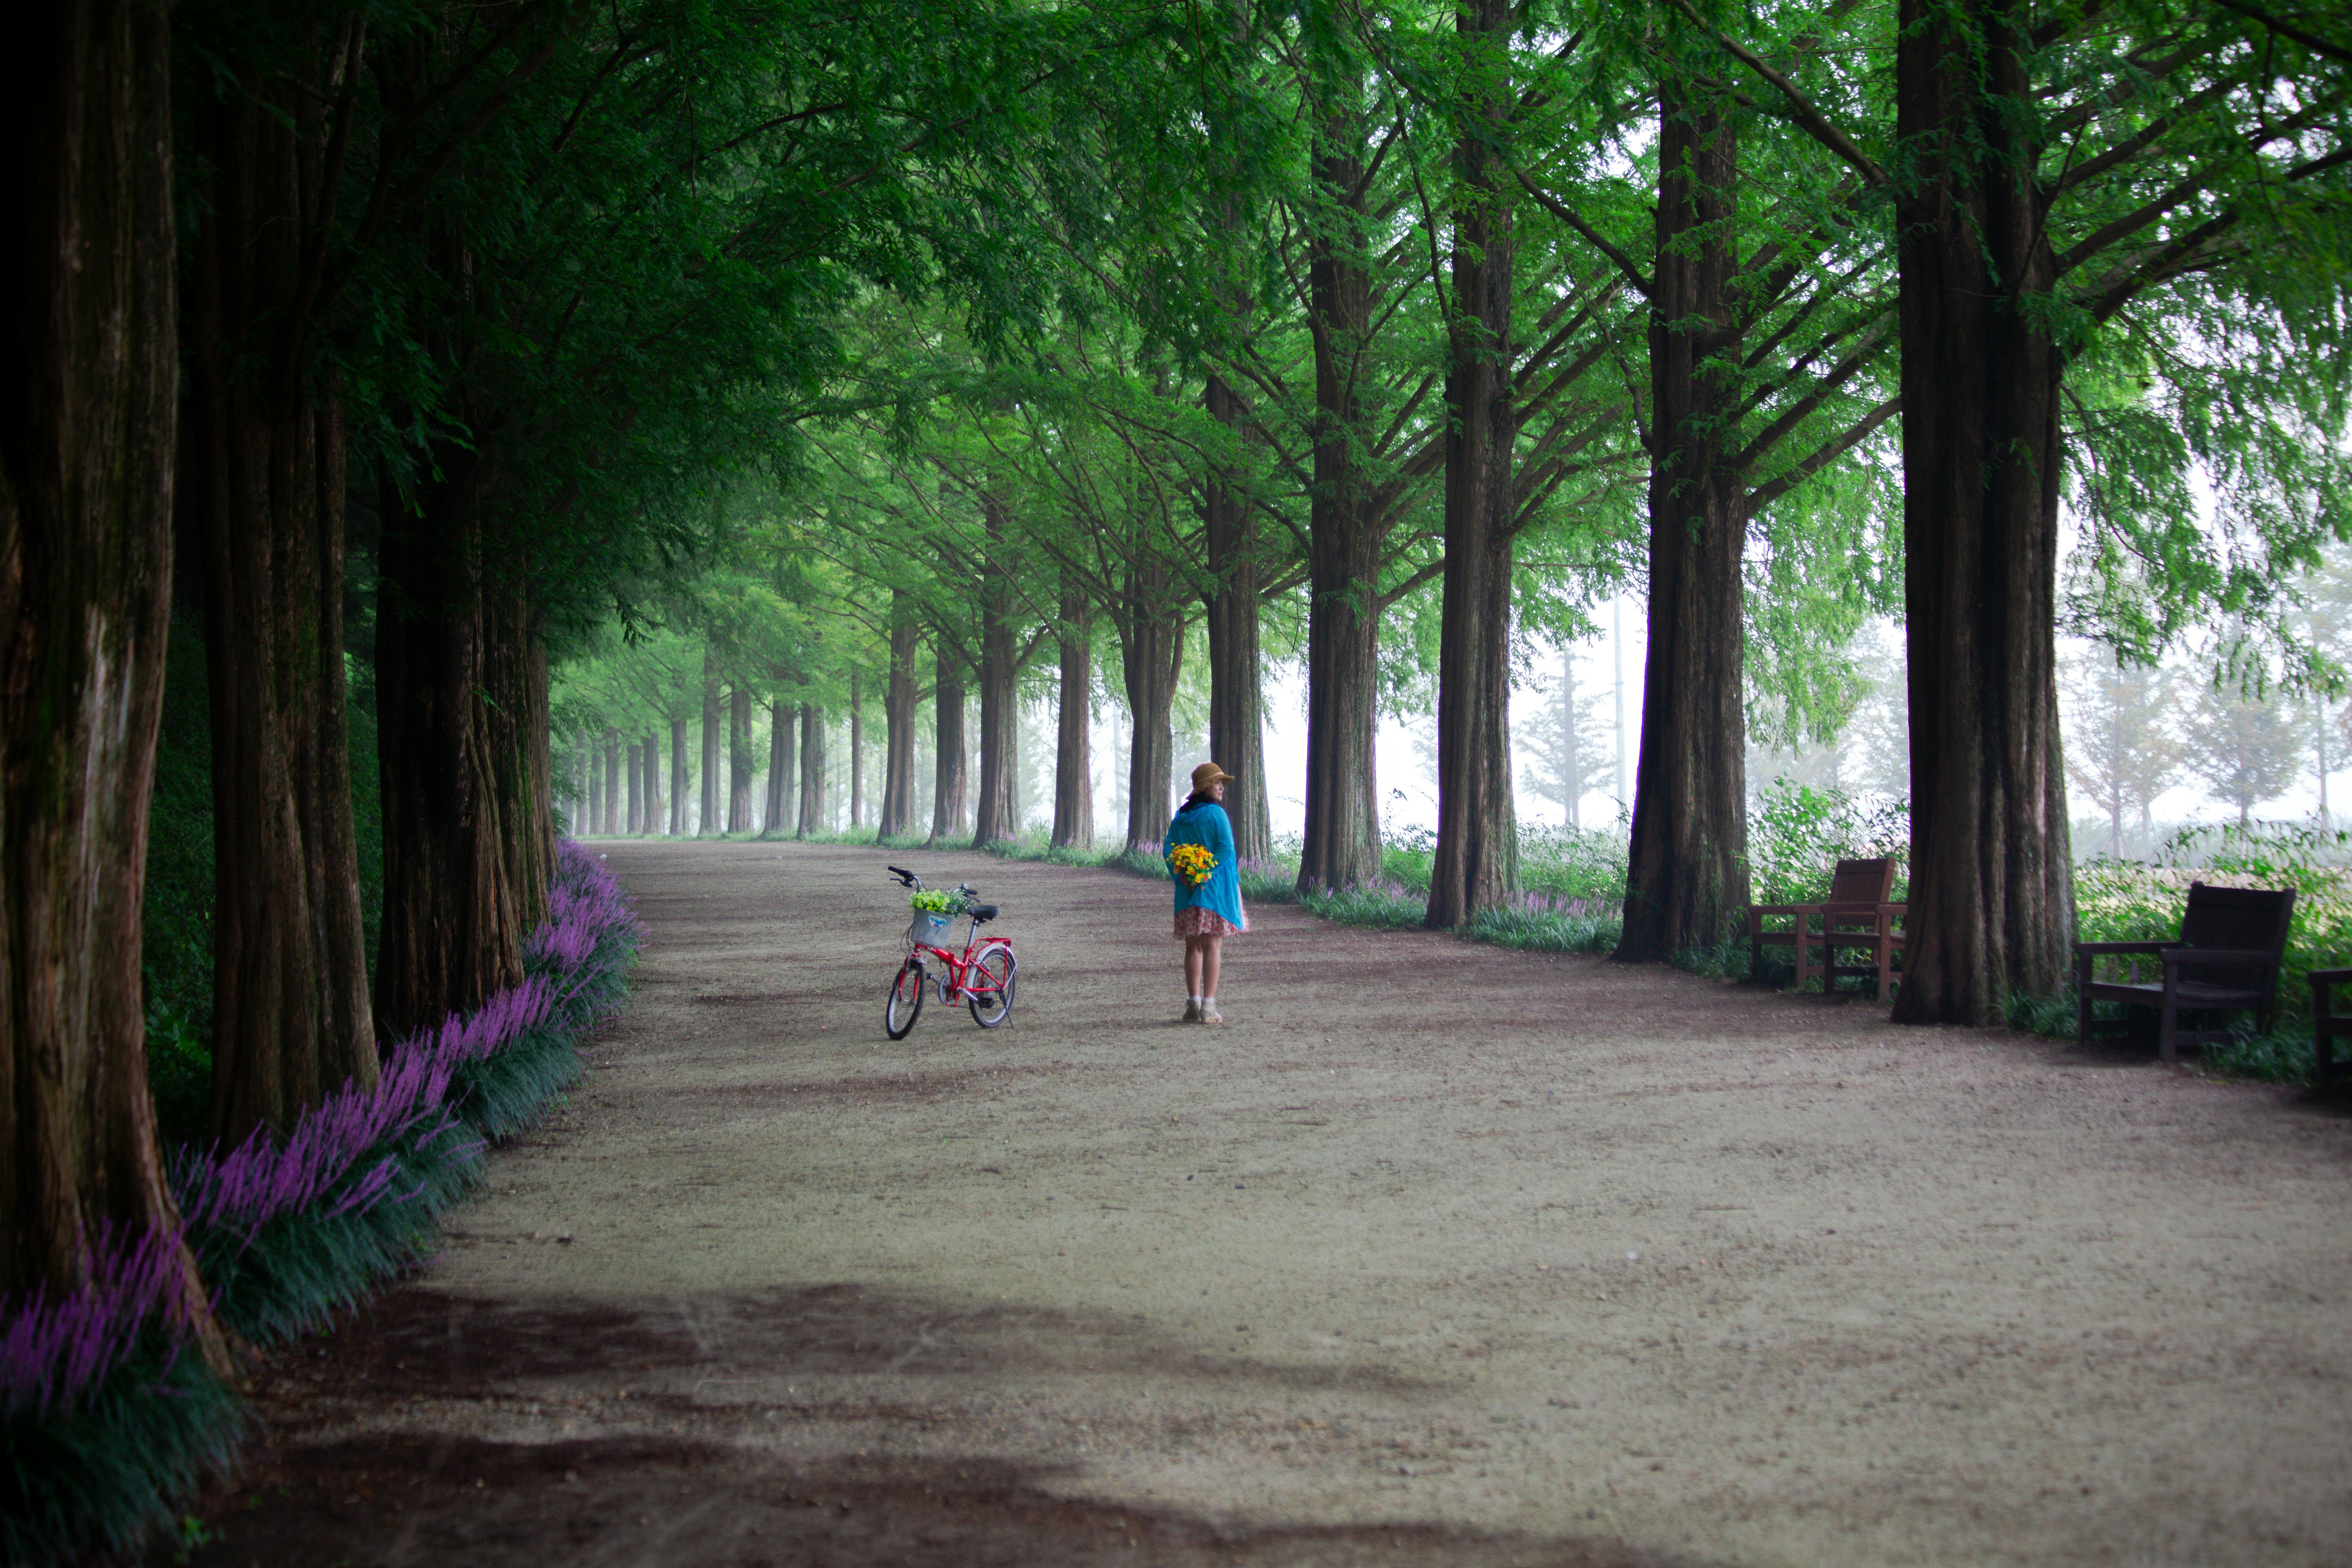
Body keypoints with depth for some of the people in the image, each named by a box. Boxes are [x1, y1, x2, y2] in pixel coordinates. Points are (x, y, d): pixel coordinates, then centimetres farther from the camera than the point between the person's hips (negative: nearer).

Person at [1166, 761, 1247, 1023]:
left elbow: (1170, 852, 5)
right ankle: (1208, 1007, -7)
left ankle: (1194, 1004, 6)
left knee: (1193, 947, 10)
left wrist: (1182, 879, -3)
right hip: (1215, 890, -5)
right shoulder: (1216, 814, -8)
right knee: (1212, 945, -3)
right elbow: (1225, 848, -17)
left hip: (1187, 892, 5)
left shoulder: (1180, 818, 9)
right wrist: (1206, 872, -11)